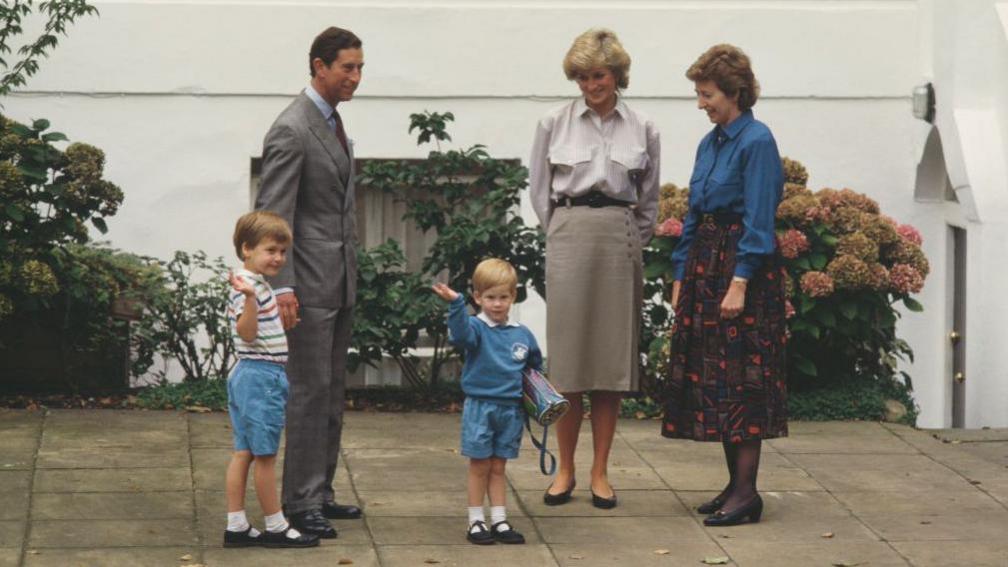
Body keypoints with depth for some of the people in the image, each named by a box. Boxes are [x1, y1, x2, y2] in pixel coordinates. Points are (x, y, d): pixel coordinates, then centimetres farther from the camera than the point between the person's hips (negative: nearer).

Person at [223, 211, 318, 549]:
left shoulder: (257, 286, 16)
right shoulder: (247, 286, -16)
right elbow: (248, 333, -26)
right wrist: (249, 297, -38)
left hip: (249, 377, 11)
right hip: (261, 376, -11)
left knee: (244, 452, 9)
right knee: (265, 455, -2)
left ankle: (236, 526, 10)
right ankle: (276, 527, 5)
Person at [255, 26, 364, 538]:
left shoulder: (332, 122, 14)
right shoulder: (291, 131, -15)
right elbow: (273, 215, -18)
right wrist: (281, 287, -24)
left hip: (340, 282, 9)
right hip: (309, 283, -9)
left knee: (331, 392, 12)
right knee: (309, 391, -6)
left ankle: (320, 492, 20)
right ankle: (301, 501, -1)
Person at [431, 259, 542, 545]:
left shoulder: (522, 335, 7)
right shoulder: (476, 327, -9)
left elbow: (536, 368, 23)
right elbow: (461, 335, -34)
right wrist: (455, 304, -49)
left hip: (511, 409, 4)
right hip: (479, 406, -4)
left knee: (498, 467, 11)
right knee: (480, 466, 3)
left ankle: (499, 520, 16)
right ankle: (476, 521, 11)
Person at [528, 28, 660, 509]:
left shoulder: (643, 130, 7)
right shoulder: (554, 125, 3)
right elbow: (539, 191, 10)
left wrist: (630, 242, 10)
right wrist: (563, 237, 8)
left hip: (620, 241, 1)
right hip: (568, 236, -1)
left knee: (611, 359, 2)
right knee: (566, 359, -1)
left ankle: (600, 473, 8)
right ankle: (565, 470, 9)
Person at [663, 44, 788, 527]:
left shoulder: (757, 142, -12)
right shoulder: (710, 143, 13)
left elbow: (759, 220, -17)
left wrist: (740, 282, -21)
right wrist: (681, 276, 15)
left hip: (744, 269, -9)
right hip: (705, 265, 9)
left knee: (740, 377, -9)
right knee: (711, 375, 9)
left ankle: (746, 491, -7)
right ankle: (735, 483, 16)